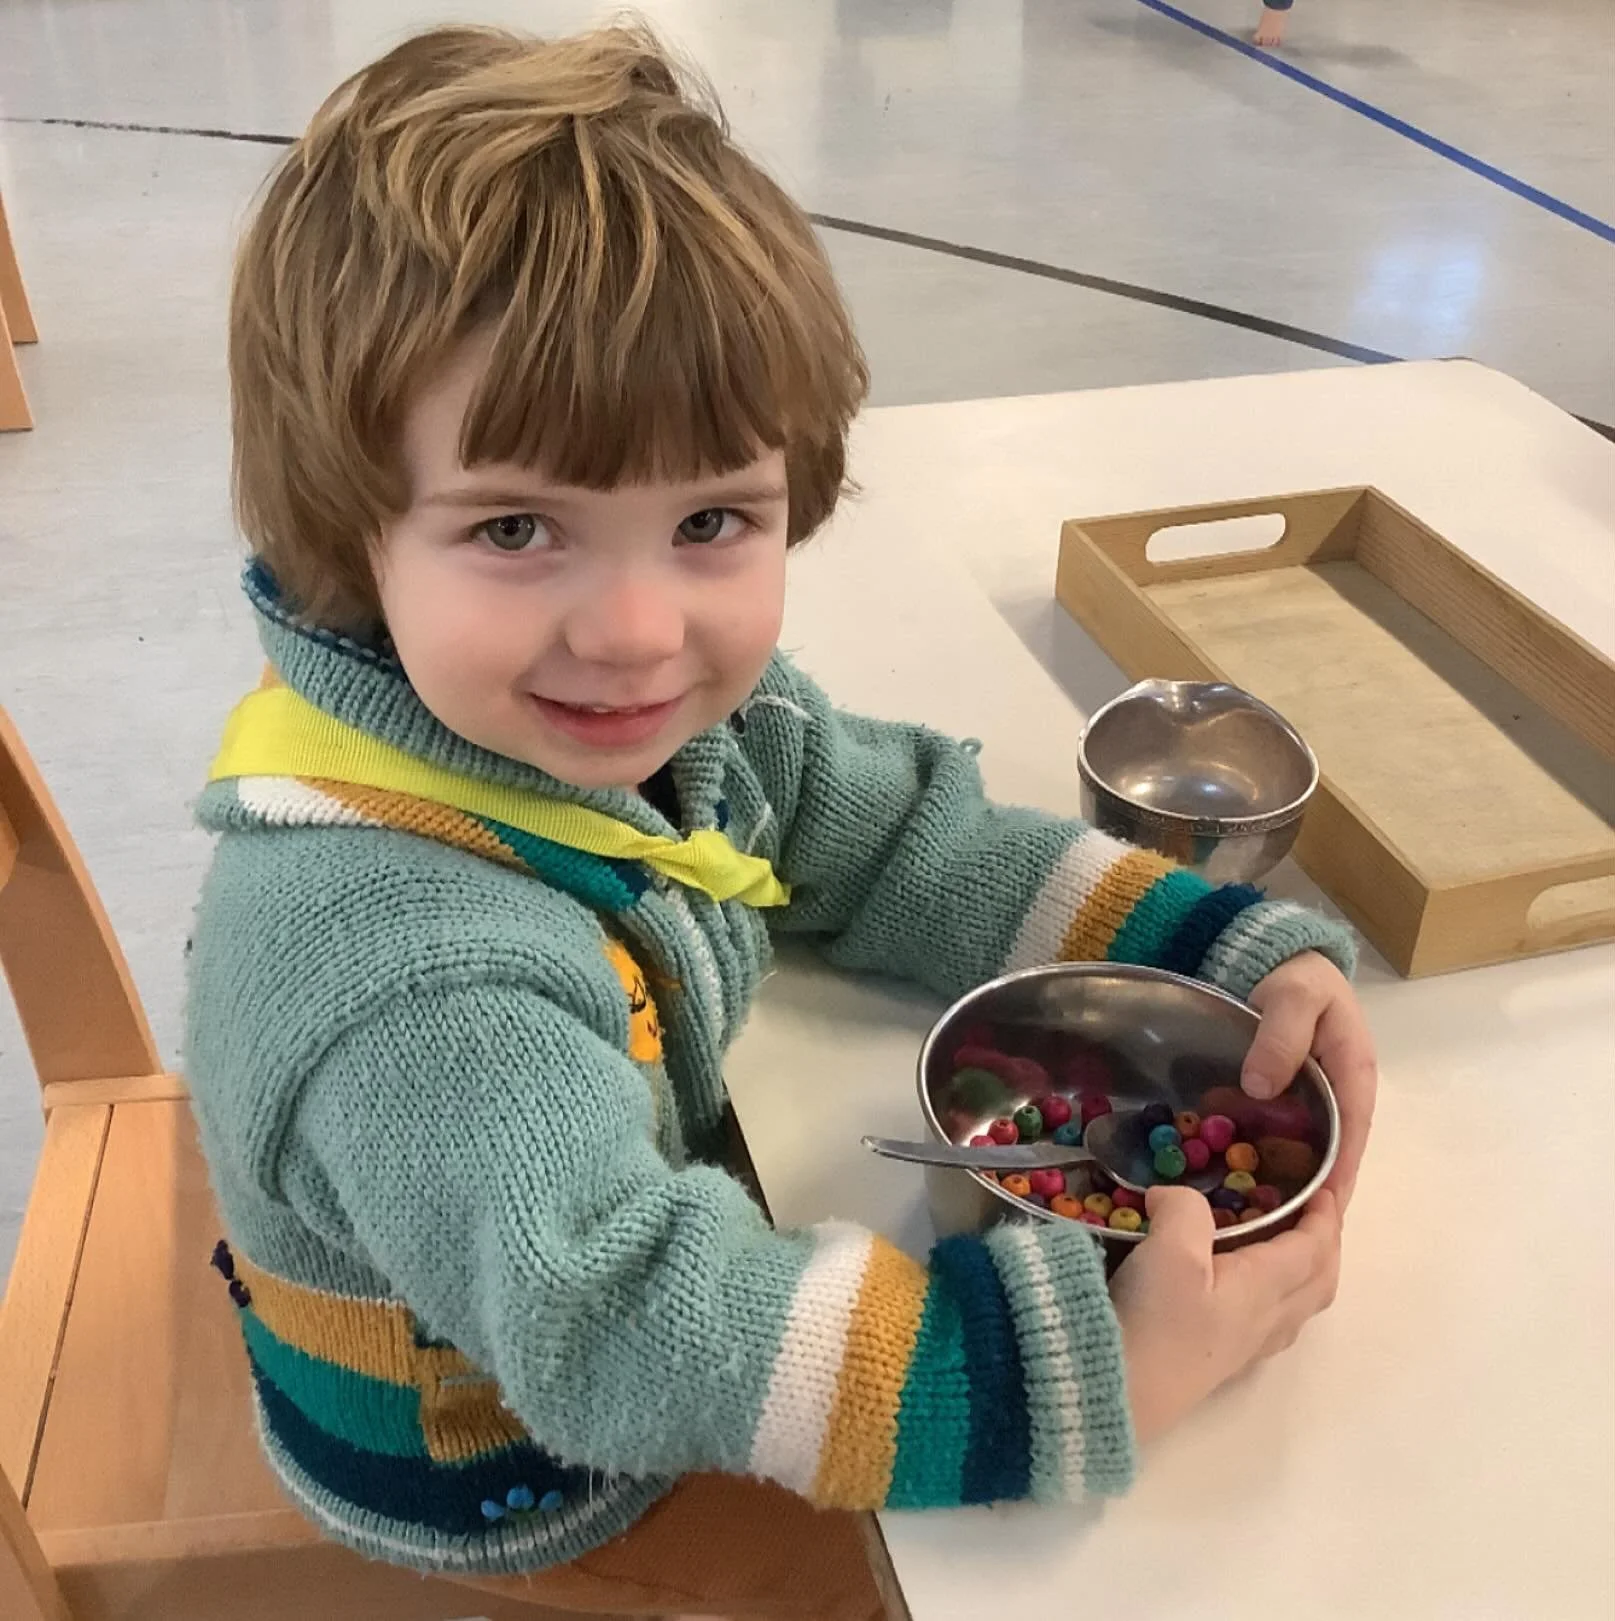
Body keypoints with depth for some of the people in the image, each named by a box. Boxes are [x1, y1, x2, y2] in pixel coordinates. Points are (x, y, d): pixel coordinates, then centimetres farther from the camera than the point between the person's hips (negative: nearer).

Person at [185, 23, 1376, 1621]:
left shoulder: (650, 703, -18)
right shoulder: (398, 966, -42)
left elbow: (907, 845, -8)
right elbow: (627, 1327, -44)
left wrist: (1248, 955, -17)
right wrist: (1102, 1366, -40)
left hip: (643, 1194, 6)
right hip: (491, 1471, -5)